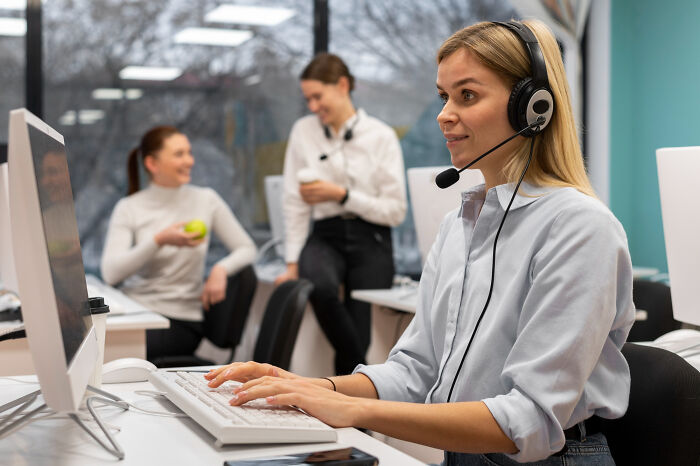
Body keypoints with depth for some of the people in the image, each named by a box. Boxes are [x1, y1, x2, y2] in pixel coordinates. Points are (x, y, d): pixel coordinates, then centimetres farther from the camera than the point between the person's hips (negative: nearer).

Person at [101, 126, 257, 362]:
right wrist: (159, 241, -19)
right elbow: (110, 273, -9)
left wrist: (221, 269, -13)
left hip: (182, 318, -1)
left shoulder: (206, 199, 6)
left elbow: (247, 249, 8)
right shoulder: (128, 208, 3)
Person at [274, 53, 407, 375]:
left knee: (359, 332, -18)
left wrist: (341, 195, -12)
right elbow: (295, 204, 7)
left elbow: (396, 211, -2)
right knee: (319, 285, -34)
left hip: (370, 240, -1)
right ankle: (357, 368, -18)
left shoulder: (381, 136, 1)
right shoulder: (303, 132, 9)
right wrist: (292, 263, 0)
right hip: (326, 236, 1)